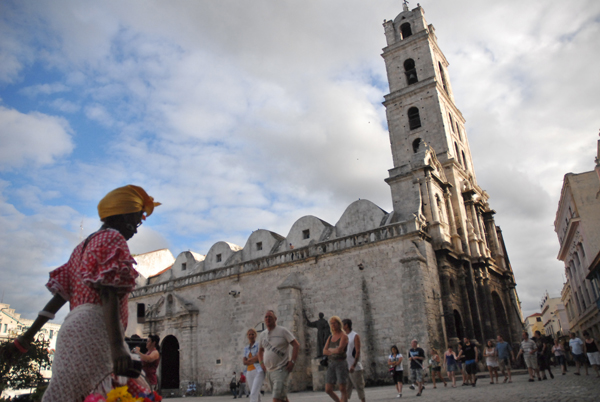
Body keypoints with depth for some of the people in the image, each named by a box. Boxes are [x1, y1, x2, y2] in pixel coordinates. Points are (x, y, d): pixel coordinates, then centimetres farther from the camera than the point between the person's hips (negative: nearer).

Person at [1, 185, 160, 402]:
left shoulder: (84, 246, 28)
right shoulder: (113, 239, 0)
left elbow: (59, 294, 23)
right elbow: (109, 294, -14)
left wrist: (28, 336, 23)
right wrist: (117, 345, -23)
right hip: (93, 327, -9)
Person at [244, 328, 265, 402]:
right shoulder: (246, 348, 16)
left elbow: (259, 357, -12)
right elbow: (245, 362, 5)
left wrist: (249, 360, -5)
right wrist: (254, 359, -7)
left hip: (258, 371, -5)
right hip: (249, 373, 5)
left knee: (253, 394, -17)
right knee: (256, 395, 8)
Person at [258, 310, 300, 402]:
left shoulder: (282, 331, -6)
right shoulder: (263, 335, 10)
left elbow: (296, 345, -7)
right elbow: (260, 350, 24)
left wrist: (292, 361, -14)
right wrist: (261, 363, 9)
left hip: (280, 370, -6)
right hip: (269, 371, 6)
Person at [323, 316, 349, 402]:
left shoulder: (344, 336, -7)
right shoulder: (330, 337, 13)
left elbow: (340, 350, -22)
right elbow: (324, 351, 4)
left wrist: (330, 349, -4)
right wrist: (334, 352, -12)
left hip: (341, 364, -6)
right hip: (331, 364, 6)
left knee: (342, 389, -7)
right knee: (328, 390, 3)